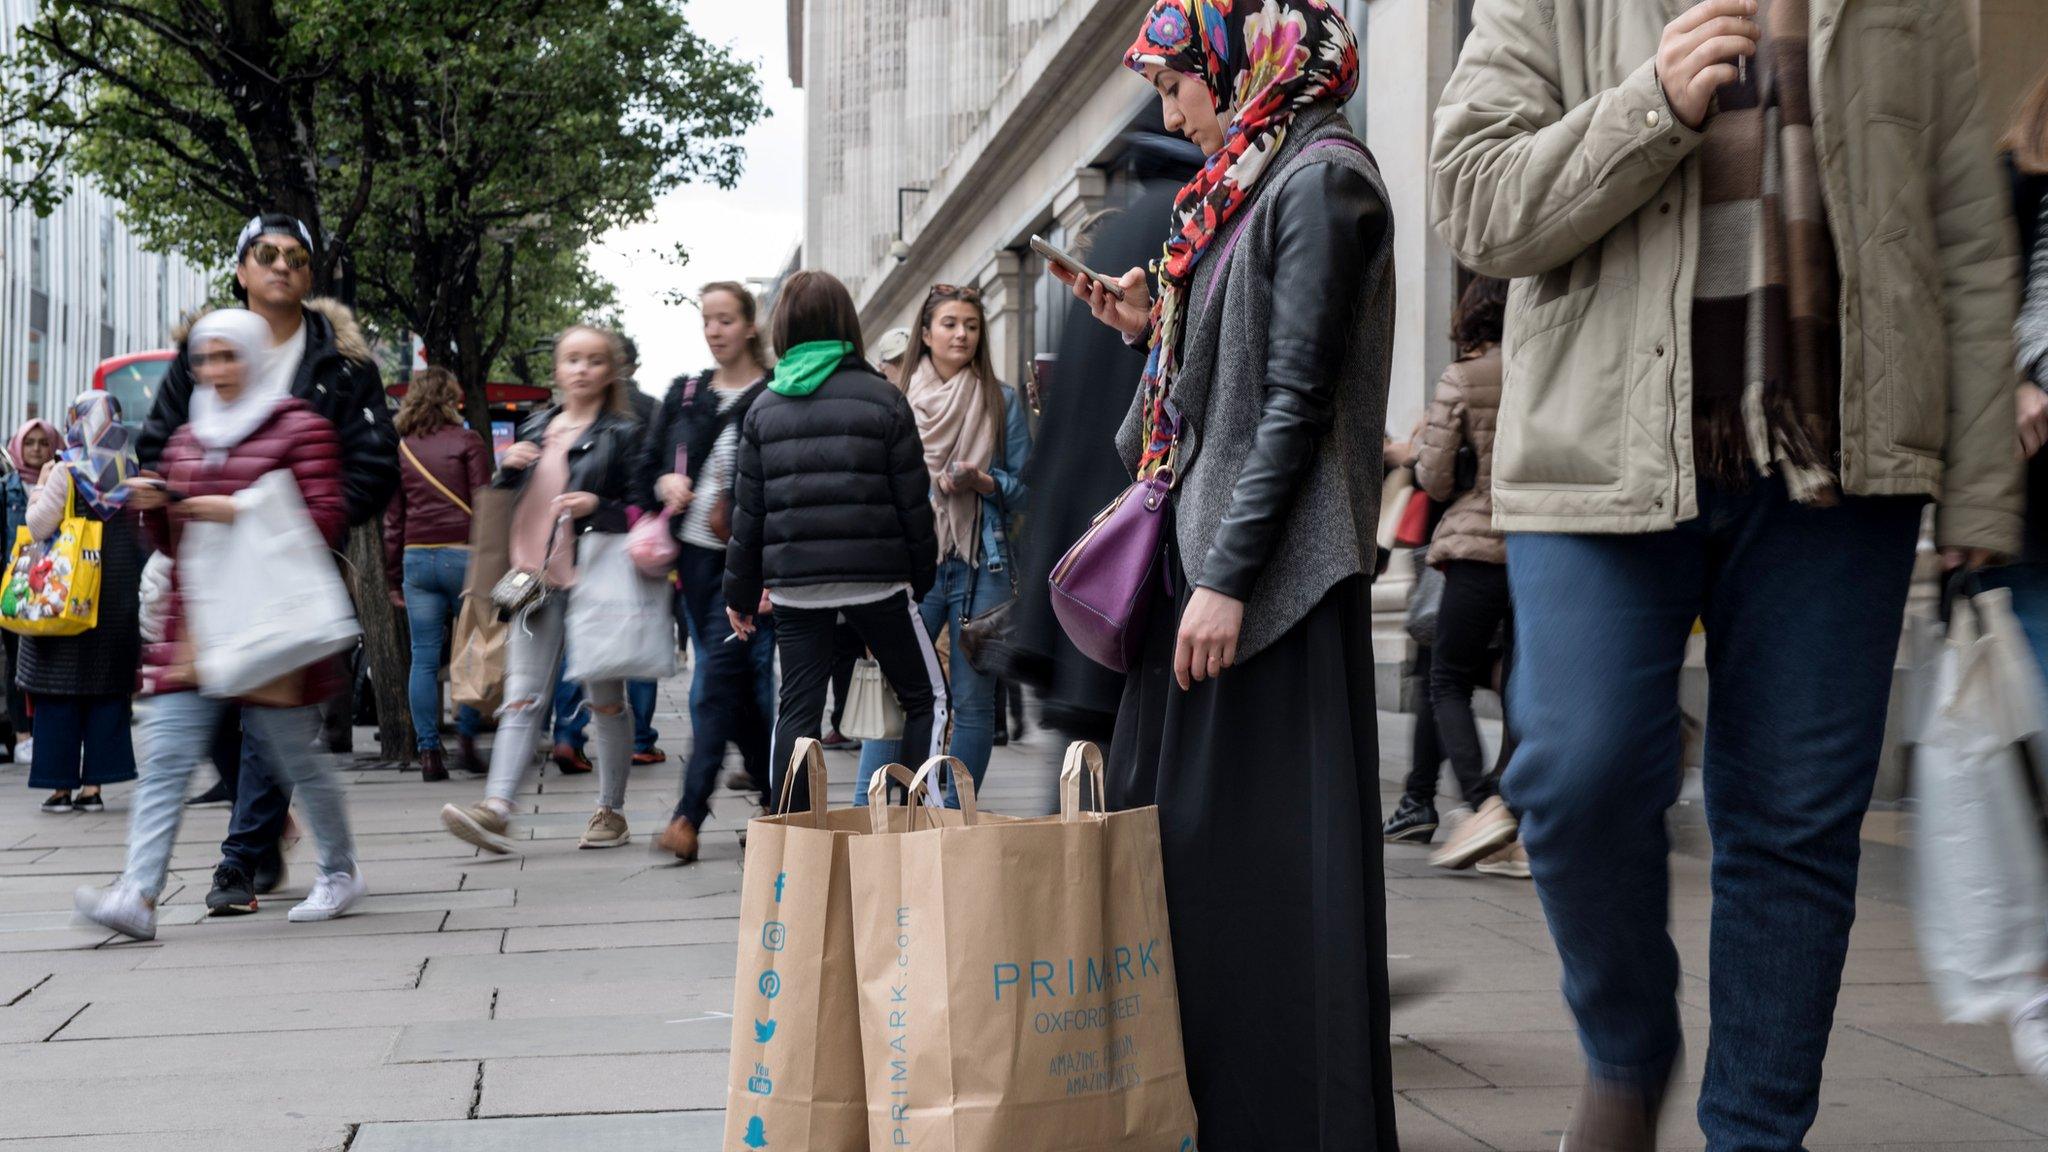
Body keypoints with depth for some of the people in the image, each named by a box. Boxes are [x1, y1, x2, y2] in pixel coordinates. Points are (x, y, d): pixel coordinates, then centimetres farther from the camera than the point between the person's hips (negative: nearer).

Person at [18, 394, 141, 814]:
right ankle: (93, 785, 7)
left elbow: (38, 527, -10)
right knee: (108, 689, 7)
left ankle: (61, 785, 4)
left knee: (59, 692, 4)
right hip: (120, 595, 3)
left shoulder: (66, 473, -8)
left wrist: (40, 487, 2)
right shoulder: (133, 474, 2)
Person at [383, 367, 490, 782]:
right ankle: (466, 739, 2)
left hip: (416, 557, 3)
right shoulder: (466, 442, 0)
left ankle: (428, 752, 2)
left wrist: (393, 576, 17)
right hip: (461, 554, -3)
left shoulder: (401, 449, 11)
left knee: (424, 658, 3)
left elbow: (392, 518, 12)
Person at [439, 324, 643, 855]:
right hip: (537, 577, 4)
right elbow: (500, 501, 22)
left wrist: (598, 506, -18)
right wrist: (508, 467, 2)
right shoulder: (535, 428, 15)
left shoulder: (623, 434, 2)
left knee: (606, 700, 6)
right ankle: (497, 809, -15)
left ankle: (611, 812, 15)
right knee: (523, 698, -6)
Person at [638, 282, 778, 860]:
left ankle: (690, 812, -12)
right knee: (741, 680, 10)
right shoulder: (684, 395, 15)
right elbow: (647, 465, 19)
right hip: (695, 552, 6)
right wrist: (666, 484, -3)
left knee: (720, 674, -12)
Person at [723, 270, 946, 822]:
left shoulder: (764, 408, 7)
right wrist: (921, 577, 10)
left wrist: (741, 591, 15)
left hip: (793, 579, 3)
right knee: (925, 697, 9)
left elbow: (749, 508, 7)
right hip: (876, 576, -2)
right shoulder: (884, 400, -1)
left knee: (797, 709, 9)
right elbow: (913, 500, -1)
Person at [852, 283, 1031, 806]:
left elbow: (1024, 488, 8)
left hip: (981, 565, 0)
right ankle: (864, 812, -3)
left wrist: (983, 481, -12)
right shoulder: (899, 402, 10)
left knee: (973, 698, 1)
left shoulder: (1002, 400, 9)